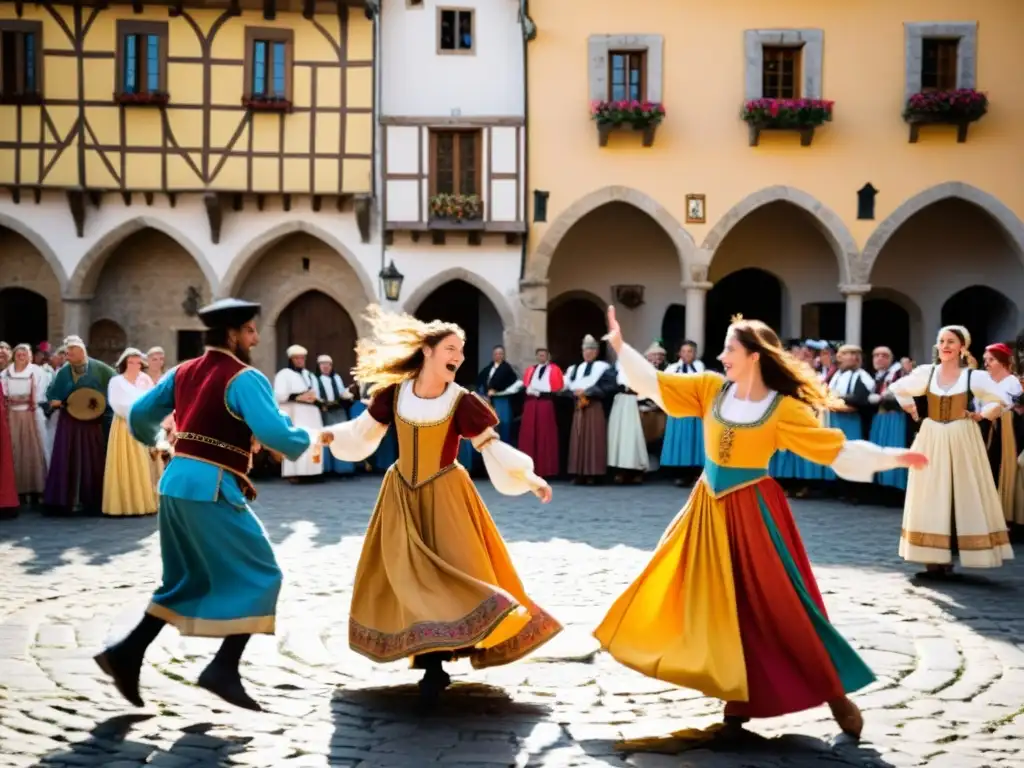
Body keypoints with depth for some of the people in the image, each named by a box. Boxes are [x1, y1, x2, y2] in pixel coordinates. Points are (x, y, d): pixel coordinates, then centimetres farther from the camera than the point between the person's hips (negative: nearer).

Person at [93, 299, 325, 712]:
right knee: (259, 576, 3)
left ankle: (127, 653, 15)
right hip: (212, 489, -8)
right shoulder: (245, 379, -11)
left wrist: (154, 441, 39)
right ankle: (224, 669, -3)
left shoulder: (182, 372, 12)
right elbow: (275, 434, -21)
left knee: (186, 579, 21)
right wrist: (309, 439, 0)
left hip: (176, 483, 8)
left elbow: (139, 415, 18)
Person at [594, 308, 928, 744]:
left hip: (752, 511, -5)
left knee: (778, 604, -3)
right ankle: (739, 696, 21)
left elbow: (835, 449, -11)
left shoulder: (784, 409, -11)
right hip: (710, 508, 5)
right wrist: (621, 348, -1)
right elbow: (657, 384, 4)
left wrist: (891, 457, -19)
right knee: (717, 603, 7)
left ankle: (834, 693, 9)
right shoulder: (711, 388, 1)